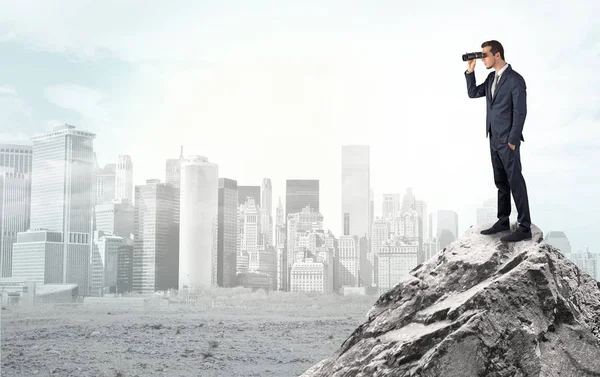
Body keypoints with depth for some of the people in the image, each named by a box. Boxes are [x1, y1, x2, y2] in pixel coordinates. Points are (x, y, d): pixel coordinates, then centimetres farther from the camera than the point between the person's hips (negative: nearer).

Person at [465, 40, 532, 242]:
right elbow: (473, 93, 14)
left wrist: (512, 140, -18)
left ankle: (524, 228, -2)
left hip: (507, 140, -8)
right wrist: (470, 71, 3)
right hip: (494, 139, 8)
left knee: (515, 182, -5)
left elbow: (520, 112, -17)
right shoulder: (492, 77, 10)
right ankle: (503, 221, 21)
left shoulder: (515, 79, -15)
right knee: (501, 182, 13)